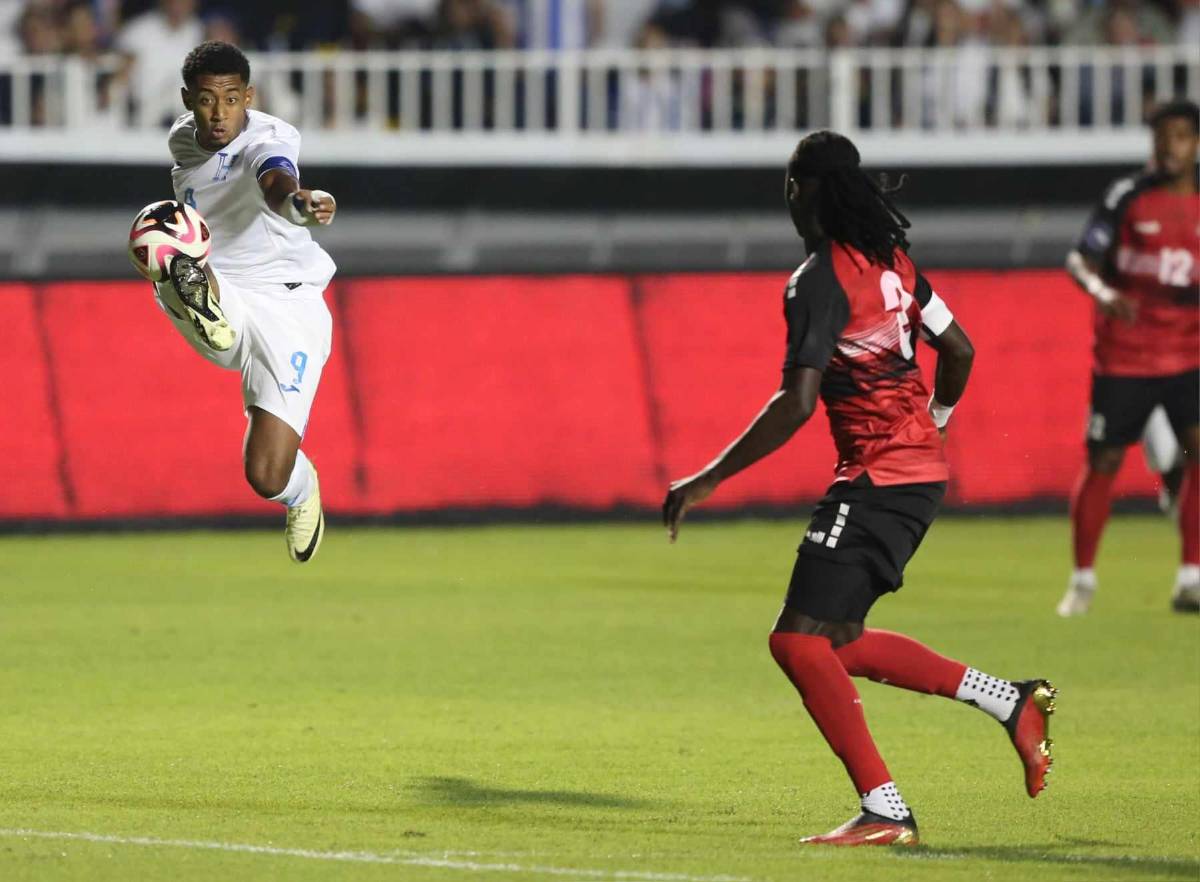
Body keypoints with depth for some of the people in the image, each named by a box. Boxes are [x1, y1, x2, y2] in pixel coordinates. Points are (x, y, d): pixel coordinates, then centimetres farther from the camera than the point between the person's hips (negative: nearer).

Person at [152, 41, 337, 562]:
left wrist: (299, 202, -61)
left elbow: (276, 184, -40)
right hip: (220, 299, 4)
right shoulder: (183, 140, 8)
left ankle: (301, 489, 25)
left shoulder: (269, 139, -13)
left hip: (287, 308, -4)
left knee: (268, 478, -10)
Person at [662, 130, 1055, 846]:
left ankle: (886, 813, -14)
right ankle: (1014, 702, 17)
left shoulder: (819, 281, -15)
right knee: (838, 642, 16)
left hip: (877, 478, -9)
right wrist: (933, 424, 39)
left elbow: (797, 403, -23)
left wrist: (709, 481, -18)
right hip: (923, 470, 9)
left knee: (800, 640, -10)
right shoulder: (888, 260, 10)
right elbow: (958, 350, 19)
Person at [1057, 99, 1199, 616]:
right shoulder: (1128, 196, -2)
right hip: (1123, 355, -1)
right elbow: (1080, 260, -5)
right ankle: (1082, 579, 17)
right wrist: (1103, 292, -25)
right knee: (1103, 462, 2)